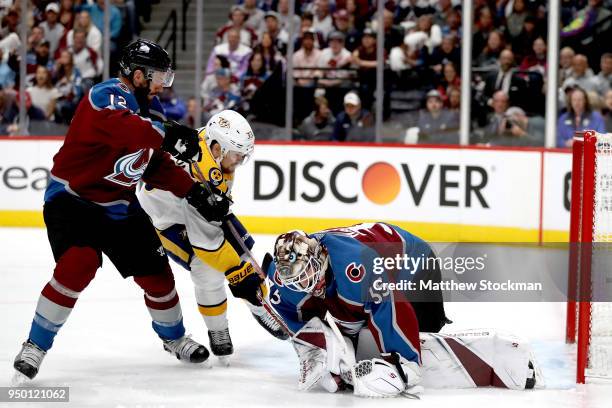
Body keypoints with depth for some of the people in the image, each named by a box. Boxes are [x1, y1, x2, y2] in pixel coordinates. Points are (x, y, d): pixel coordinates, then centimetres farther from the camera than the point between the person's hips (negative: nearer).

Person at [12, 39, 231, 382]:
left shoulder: (147, 108, 7)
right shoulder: (107, 97, -20)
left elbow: (157, 164, 12)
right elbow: (121, 127, -42)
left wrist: (195, 193, 2)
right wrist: (167, 134, -47)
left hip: (119, 205, 8)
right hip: (73, 198, -8)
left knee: (156, 271, 10)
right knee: (79, 264, -29)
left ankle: (174, 338, 37)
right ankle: (36, 346, -16)